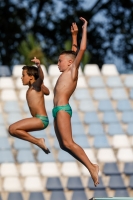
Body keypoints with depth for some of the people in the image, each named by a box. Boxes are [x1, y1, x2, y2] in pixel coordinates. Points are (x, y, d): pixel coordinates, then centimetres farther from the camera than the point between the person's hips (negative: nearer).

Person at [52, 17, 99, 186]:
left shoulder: (73, 70, -1)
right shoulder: (67, 73, 19)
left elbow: (81, 50, -9)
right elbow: (73, 52, 33)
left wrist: (84, 29, -4)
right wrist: (74, 34, 36)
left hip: (63, 109, -10)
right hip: (58, 110, 10)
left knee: (68, 143, -18)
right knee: (64, 145, 3)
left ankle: (92, 167, -20)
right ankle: (89, 166, 0)